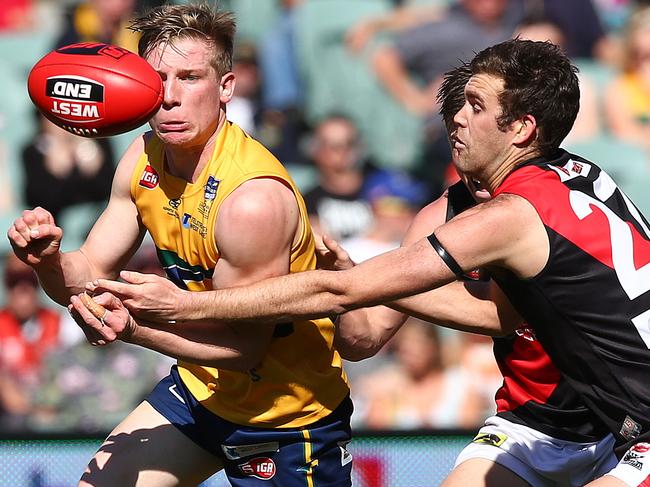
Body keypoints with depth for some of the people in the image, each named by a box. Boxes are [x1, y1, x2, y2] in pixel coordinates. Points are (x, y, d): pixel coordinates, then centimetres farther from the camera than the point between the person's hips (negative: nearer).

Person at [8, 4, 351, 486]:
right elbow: (91, 277, 2)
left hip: (288, 417, -7)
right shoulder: (145, 157, -6)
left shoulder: (254, 199, -31)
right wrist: (50, 260, -21)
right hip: (201, 389, 7)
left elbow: (247, 345, -24)